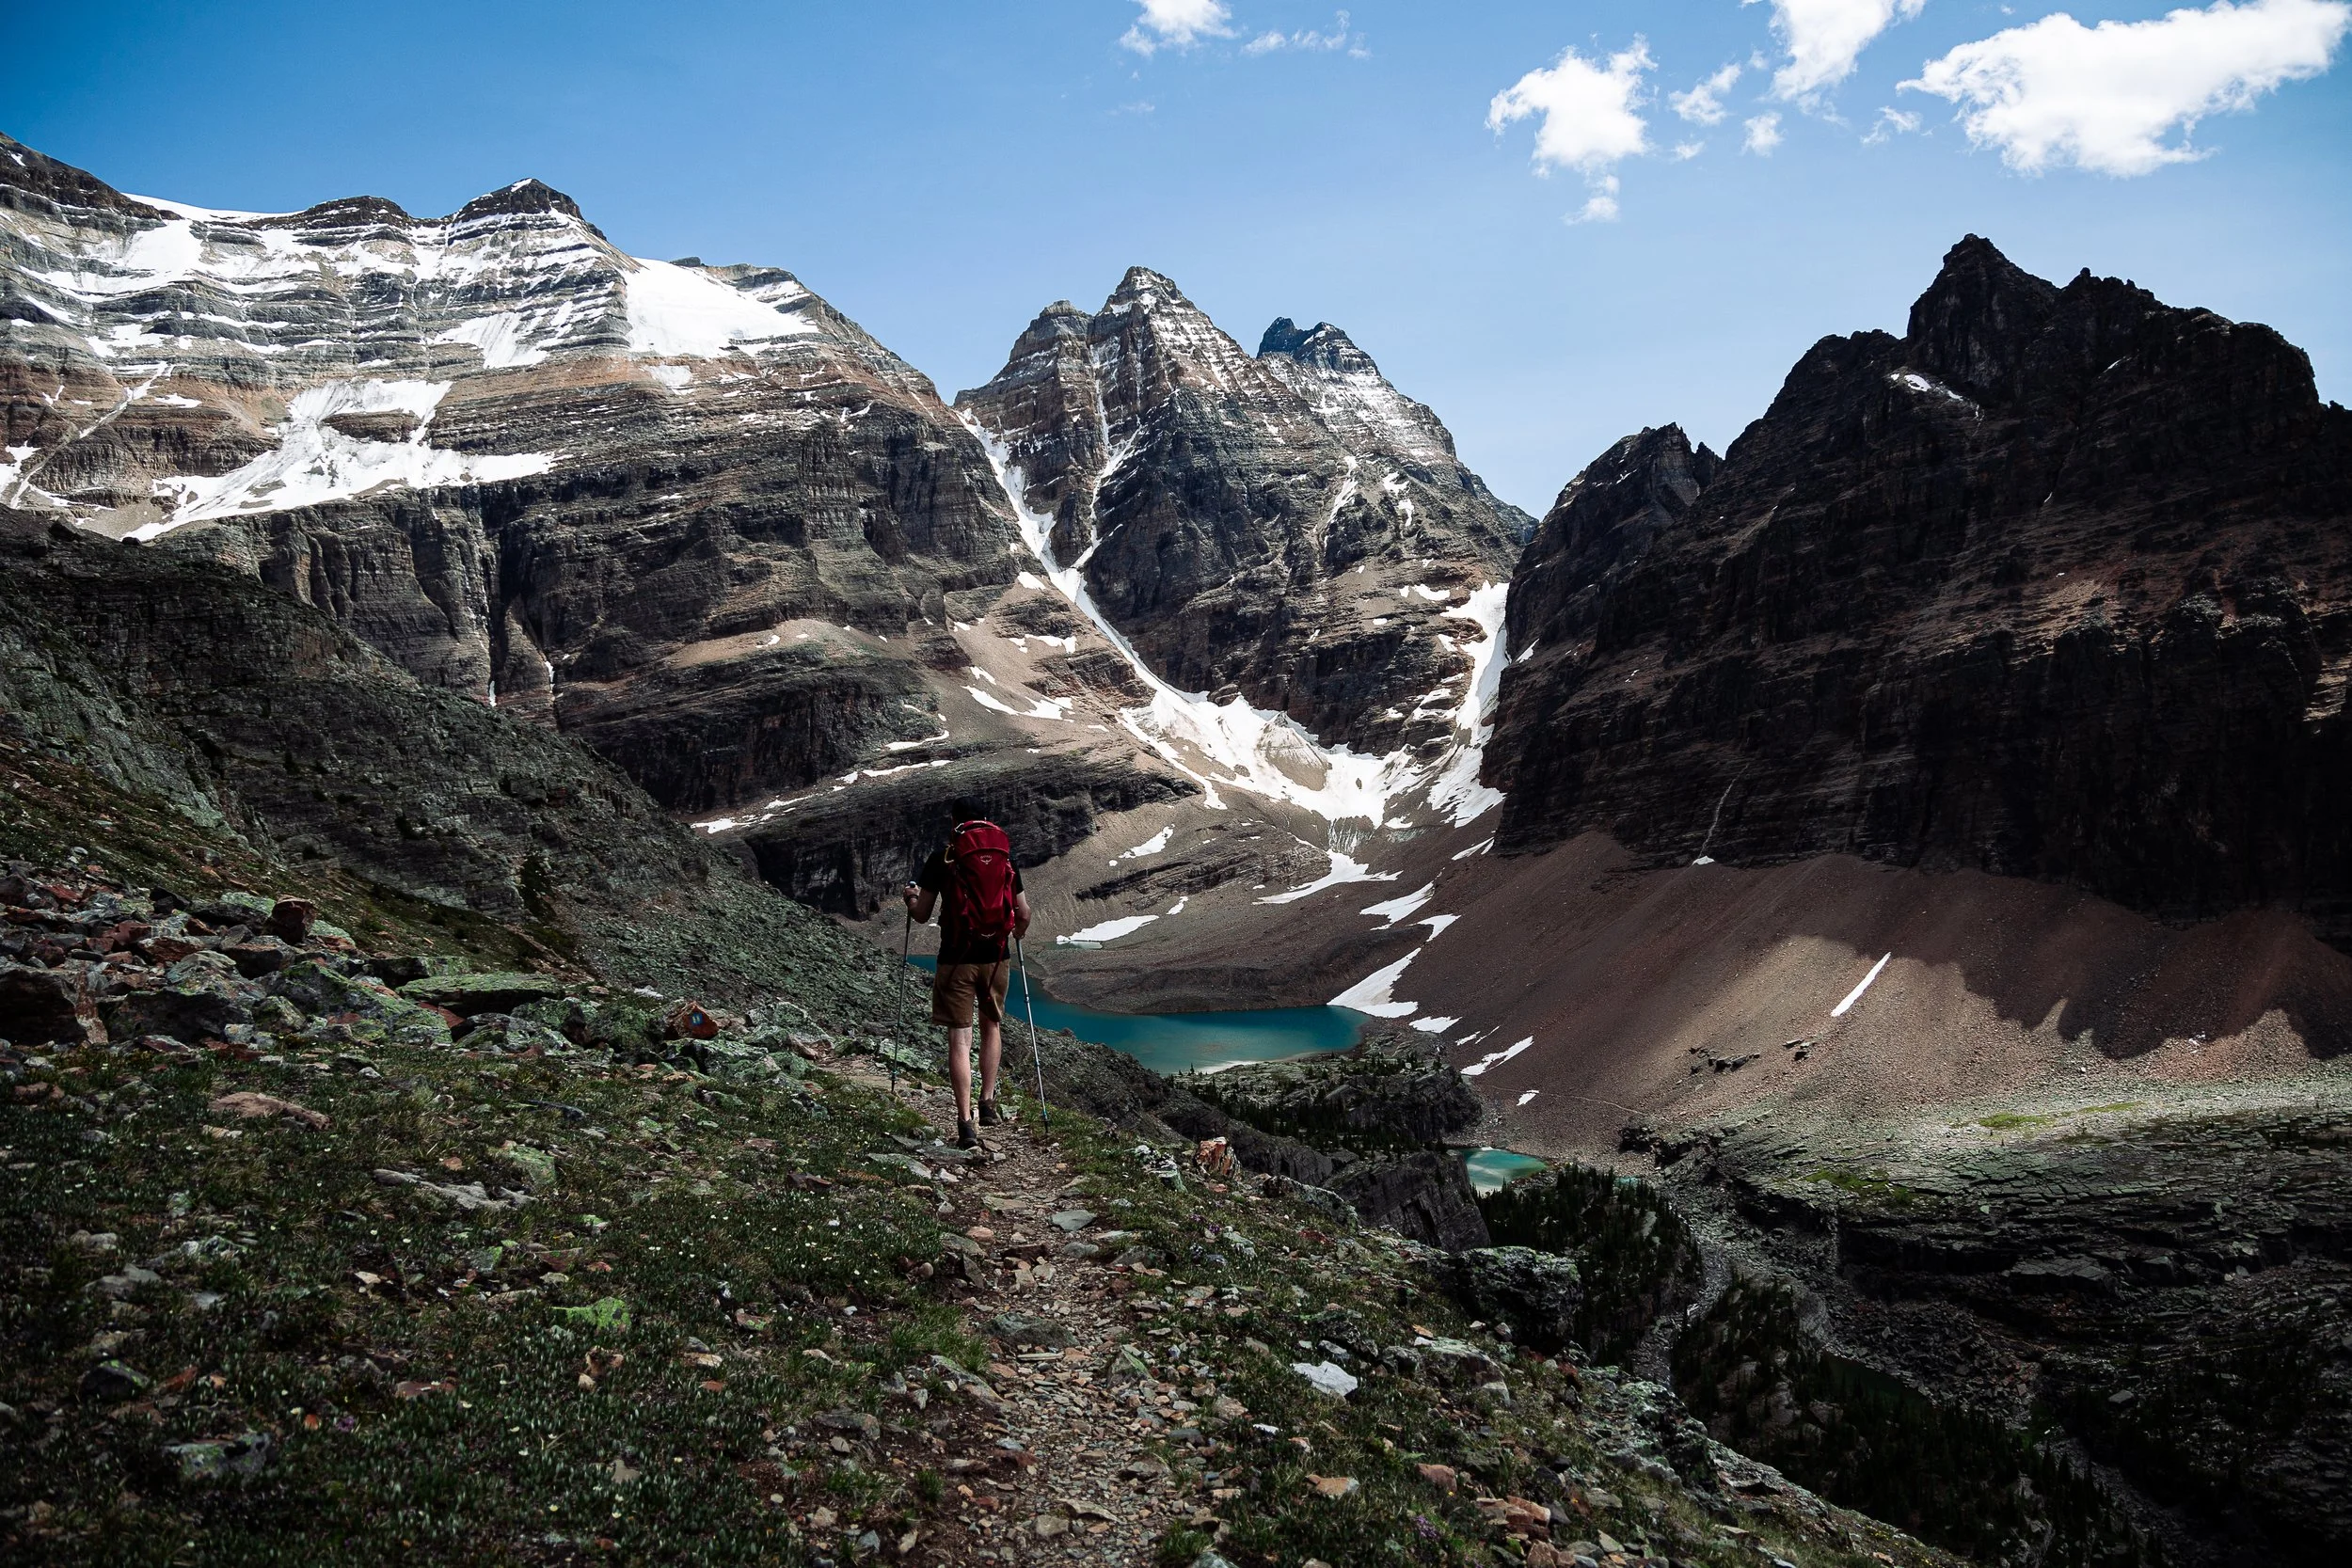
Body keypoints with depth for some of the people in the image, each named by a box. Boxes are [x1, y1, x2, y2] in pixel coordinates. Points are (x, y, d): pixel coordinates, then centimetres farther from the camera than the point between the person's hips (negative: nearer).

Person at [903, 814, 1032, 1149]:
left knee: (960, 1037, 0)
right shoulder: (1006, 855, 5)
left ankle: (966, 1123, -6)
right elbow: (1024, 913, 6)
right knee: (992, 1026, 23)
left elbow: (922, 915, -2)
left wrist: (911, 898, 20)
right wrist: (1018, 933, 28)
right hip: (996, 957, 3)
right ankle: (987, 1104, 23)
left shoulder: (942, 857, -3)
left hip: (956, 958, -3)